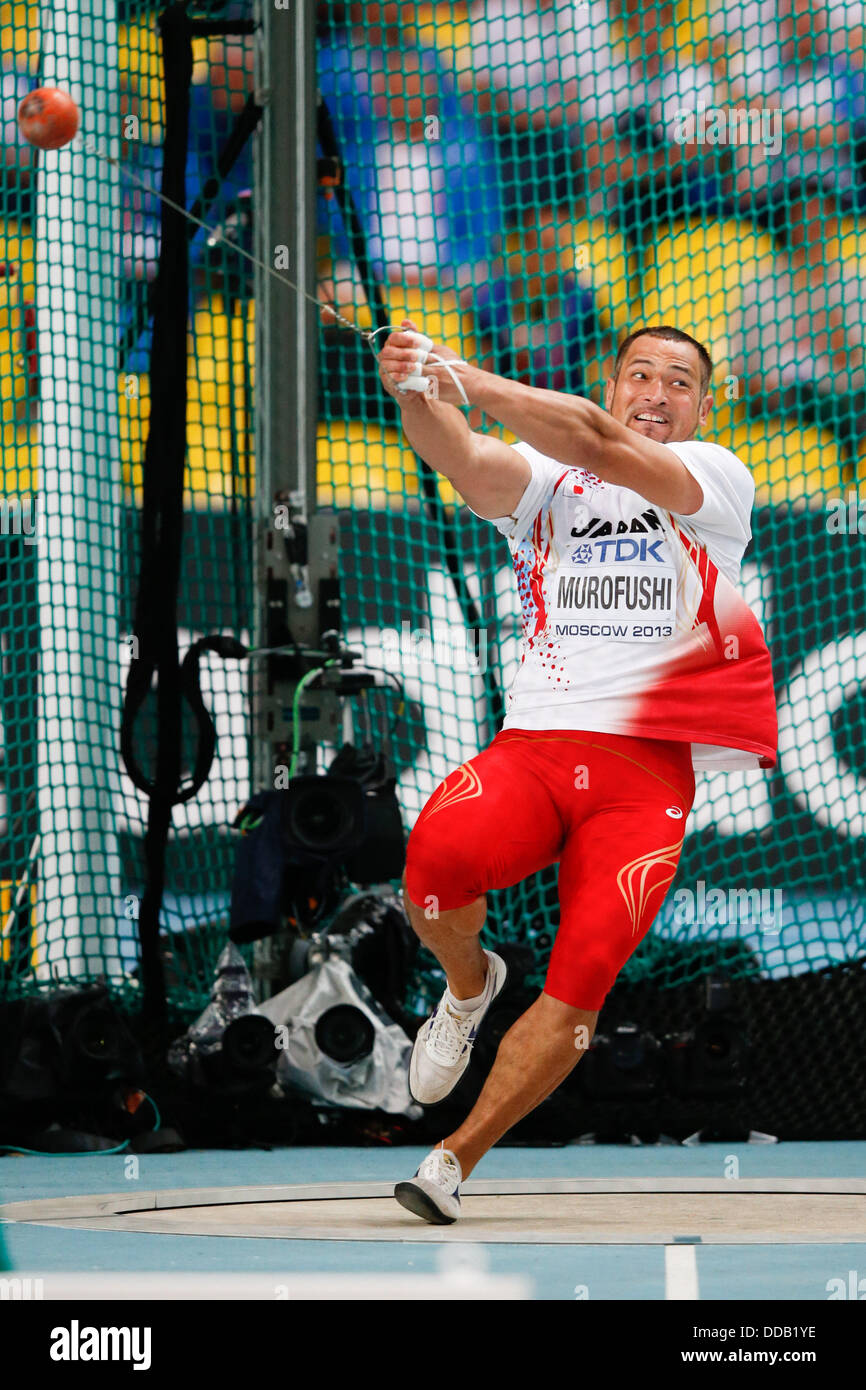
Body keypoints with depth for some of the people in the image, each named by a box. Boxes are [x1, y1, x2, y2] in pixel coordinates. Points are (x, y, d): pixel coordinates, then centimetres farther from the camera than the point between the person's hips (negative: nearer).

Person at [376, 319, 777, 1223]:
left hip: (649, 773, -1)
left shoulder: (718, 479, 6)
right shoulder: (543, 479, 13)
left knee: (582, 986, -16)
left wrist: (467, 382, -24)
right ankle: (468, 985, 4)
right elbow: (468, 466, -10)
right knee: (437, 854, -30)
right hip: (532, 743, 1)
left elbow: (599, 447, -12)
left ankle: (455, 1158, 0)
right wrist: (417, 398, -34)